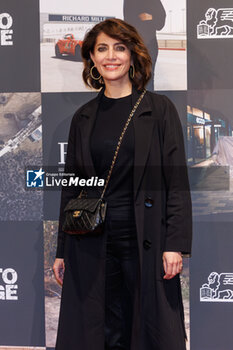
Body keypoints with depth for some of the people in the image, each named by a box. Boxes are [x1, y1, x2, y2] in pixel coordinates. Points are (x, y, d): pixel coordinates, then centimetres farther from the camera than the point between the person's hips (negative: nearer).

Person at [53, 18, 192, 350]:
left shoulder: (159, 109, 0)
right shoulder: (83, 118, 10)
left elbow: (177, 180, -4)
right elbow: (70, 188, 12)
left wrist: (176, 244, -12)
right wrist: (62, 251, 10)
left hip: (146, 243, -3)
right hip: (91, 245, 3)